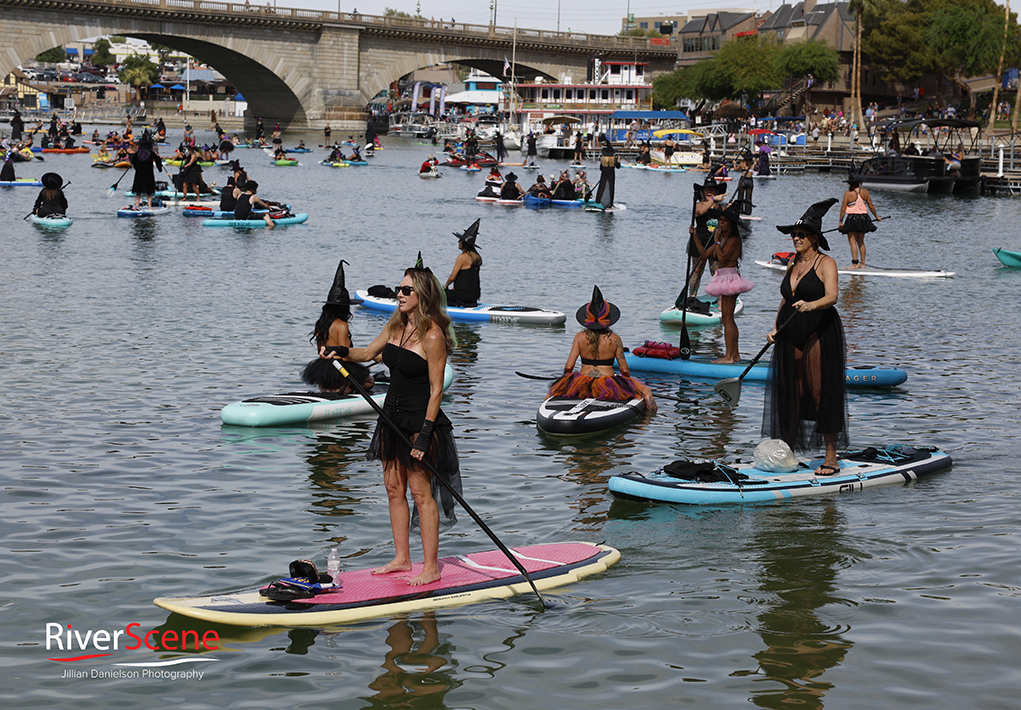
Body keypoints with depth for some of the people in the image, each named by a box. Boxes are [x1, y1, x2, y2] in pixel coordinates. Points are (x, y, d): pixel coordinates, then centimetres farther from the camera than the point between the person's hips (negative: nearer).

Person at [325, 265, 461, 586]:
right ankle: (401, 559, 22)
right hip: (392, 415, 8)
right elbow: (367, 353, 19)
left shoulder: (432, 335, -18)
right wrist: (342, 351, -2)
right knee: (394, 489, 12)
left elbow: (436, 390, -18)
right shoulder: (396, 325, 6)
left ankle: (431, 567, 4)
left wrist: (424, 434, -21)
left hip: (419, 419, -8)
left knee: (421, 493, -3)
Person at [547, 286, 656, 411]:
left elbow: (569, 367, -7)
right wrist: (628, 383, 18)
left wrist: (567, 379, 16)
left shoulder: (580, 337, -3)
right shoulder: (614, 339, -6)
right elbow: (624, 370, -3)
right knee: (646, 390, 12)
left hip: (582, 386, 2)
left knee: (555, 387, 31)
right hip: (608, 388, -2)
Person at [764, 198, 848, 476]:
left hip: (819, 336, -7)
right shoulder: (793, 263, 14)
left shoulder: (826, 263, -6)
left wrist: (810, 305, -40)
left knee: (822, 393, -8)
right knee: (788, 394, 7)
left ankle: (831, 457, -4)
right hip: (790, 337, 7)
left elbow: (831, 297, -21)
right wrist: (775, 327, 10)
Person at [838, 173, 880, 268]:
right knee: (861, 242, 15)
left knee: (852, 241, -4)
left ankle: (855, 263, -10)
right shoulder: (865, 192, 0)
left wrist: (841, 221, -2)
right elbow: (871, 206, 6)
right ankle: (862, 263, 18)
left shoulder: (848, 194, -10)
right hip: (863, 218, 5)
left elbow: (843, 209, -9)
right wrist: (877, 216, 20)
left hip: (852, 219, -5)